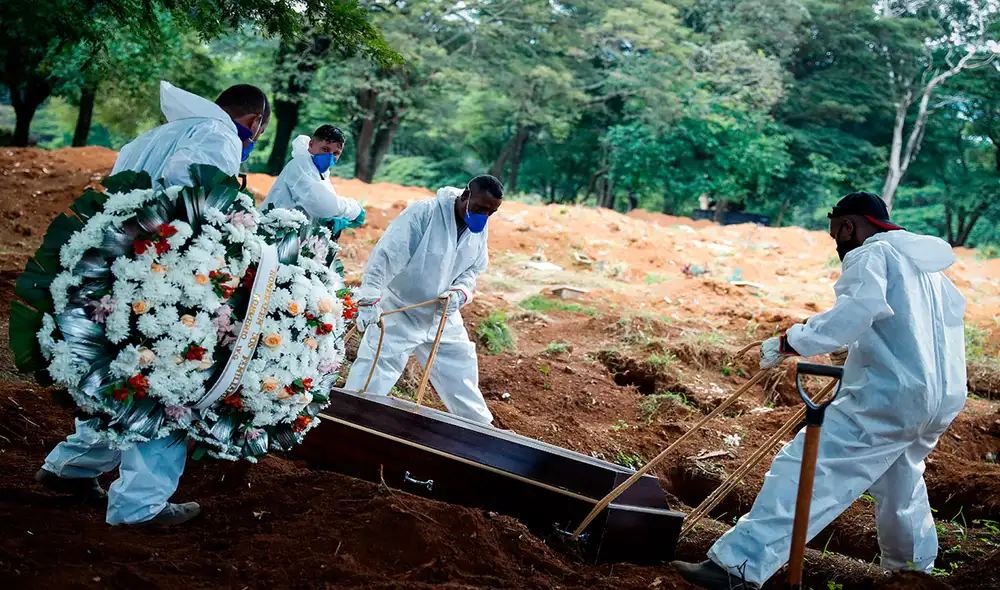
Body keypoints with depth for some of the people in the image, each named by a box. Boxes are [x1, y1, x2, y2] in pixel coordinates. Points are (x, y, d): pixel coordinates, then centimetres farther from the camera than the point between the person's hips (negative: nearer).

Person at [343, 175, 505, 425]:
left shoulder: (480, 230, -3)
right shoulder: (423, 212, -25)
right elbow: (385, 256, -30)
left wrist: (460, 292, -16)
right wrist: (370, 299, -40)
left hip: (441, 316, 6)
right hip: (398, 313, -6)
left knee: (463, 374, 16)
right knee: (370, 375, -9)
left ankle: (481, 428, 34)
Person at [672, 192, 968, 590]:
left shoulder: (870, 255, -5)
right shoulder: (929, 266, 23)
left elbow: (858, 309, -24)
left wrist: (789, 343, -25)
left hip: (889, 396, -9)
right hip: (942, 401, 9)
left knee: (805, 469, -14)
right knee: (900, 479, 30)